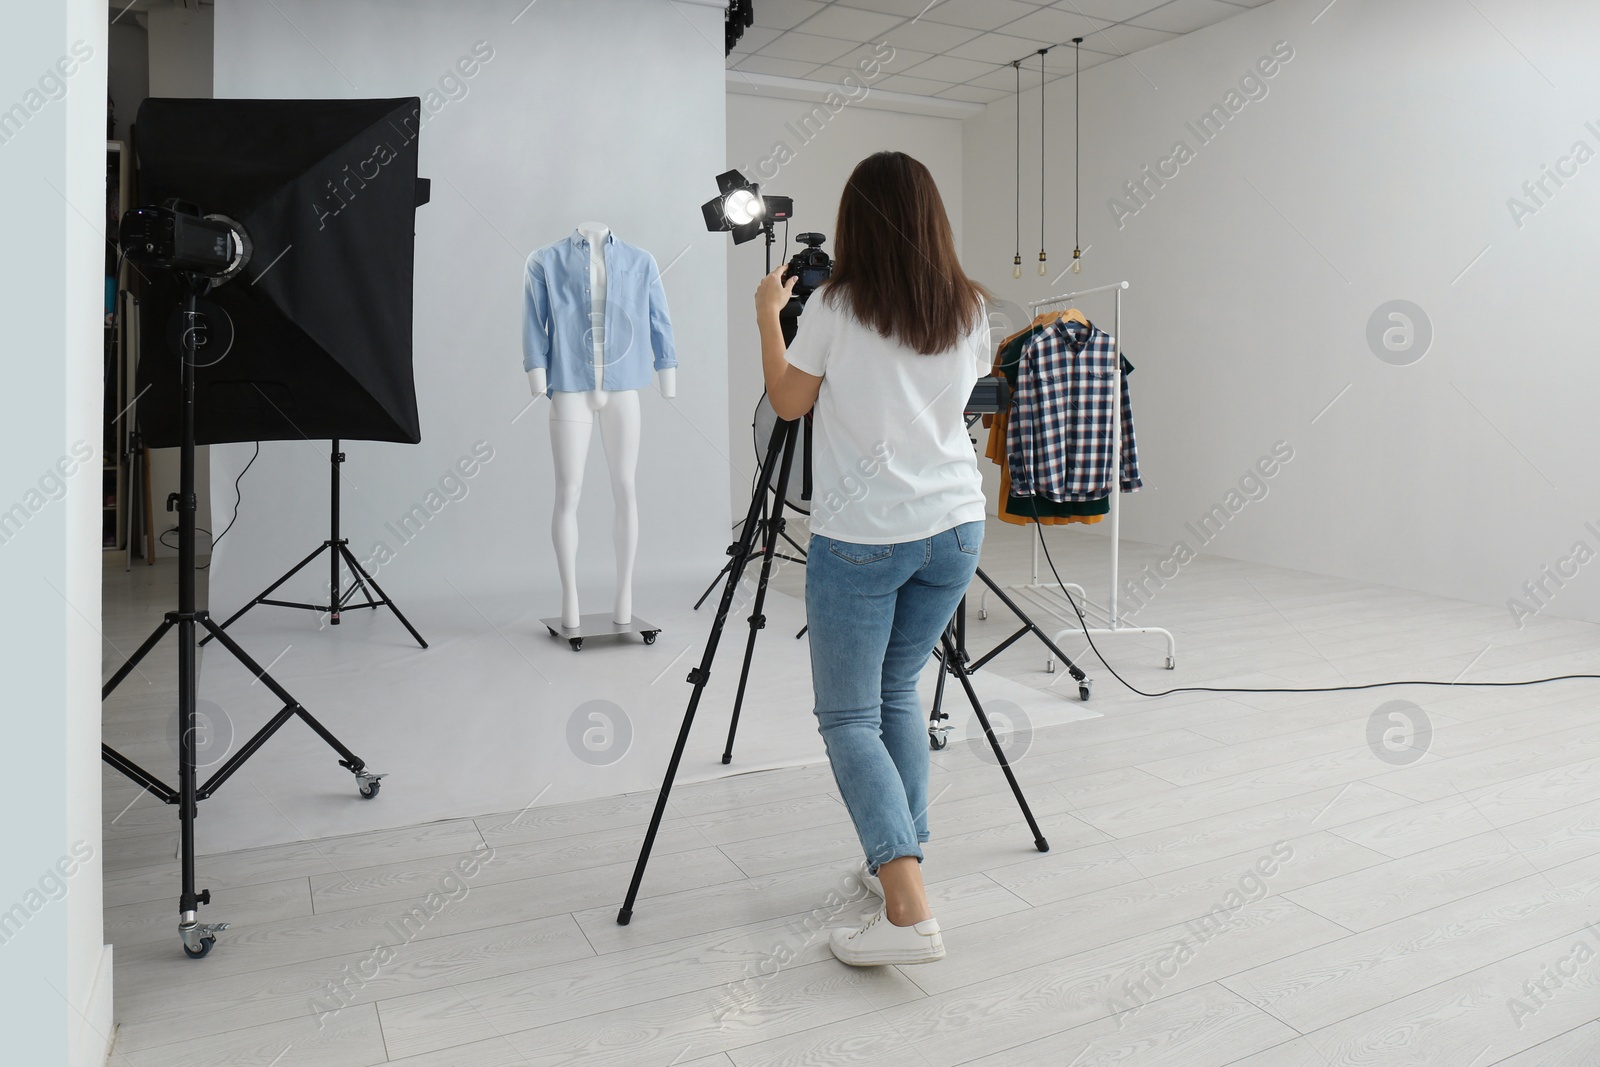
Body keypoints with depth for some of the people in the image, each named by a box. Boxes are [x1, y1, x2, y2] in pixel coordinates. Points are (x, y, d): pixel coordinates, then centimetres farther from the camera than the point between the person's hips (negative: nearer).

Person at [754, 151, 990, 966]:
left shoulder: (835, 308, -8)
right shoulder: (968, 310, 5)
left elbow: (787, 402, 3)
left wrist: (768, 315, 16)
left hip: (859, 538, -5)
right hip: (954, 528, 6)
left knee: (849, 715, -1)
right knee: (898, 689, 21)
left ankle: (909, 913, -11)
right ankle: (896, 861, 27)